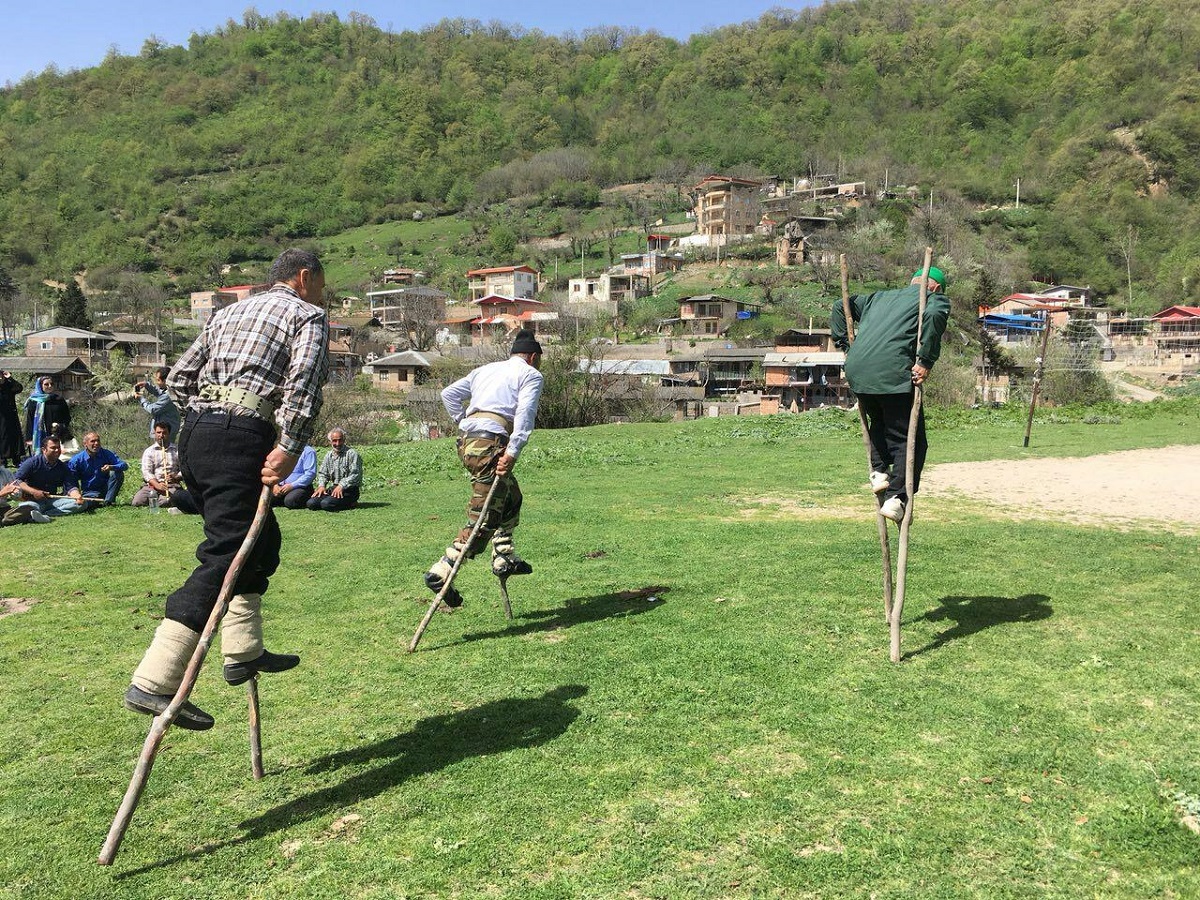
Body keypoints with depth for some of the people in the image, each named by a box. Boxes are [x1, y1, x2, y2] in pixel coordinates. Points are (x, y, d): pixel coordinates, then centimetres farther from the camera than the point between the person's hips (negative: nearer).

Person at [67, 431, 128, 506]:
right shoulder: (78, 459, -9)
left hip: (106, 489, 2)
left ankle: (108, 502, -17)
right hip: (90, 492, -2)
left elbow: (124, 465, -15)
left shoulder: (106, 454, -6)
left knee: (118, 473, -24)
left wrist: (112, 467, -36)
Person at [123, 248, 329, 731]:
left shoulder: (228, 313, 27)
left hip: (194, 433, 8)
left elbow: (178, 379, 22)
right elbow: (304, 380, -14)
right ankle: (152, 683, -15)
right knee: (223, 557, -10)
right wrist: (289, 448, -18)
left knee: (259, 541, 21)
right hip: (241, 440, -8)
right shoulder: (308, 315, 6)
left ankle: (243, 653, 22)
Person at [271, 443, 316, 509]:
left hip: (301, 487, -6)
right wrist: (275, 485, -3)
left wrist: (292, 485, -20)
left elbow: (310, 474, -14)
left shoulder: (308, 451, -4)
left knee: (290, 501, -34)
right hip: (283, 486, 6)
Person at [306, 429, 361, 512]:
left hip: (349, 490, -7)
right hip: (333, 488, 7)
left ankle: (351, 504, -5)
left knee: (326, 504, -28)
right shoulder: (329, 455, 15)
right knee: (311, 503, -11)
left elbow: (355, 475, -16)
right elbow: (322, 473, 18)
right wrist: (321, 485, -2)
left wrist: (341, 486, -26)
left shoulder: (352, 454, -8)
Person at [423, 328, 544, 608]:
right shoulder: (531, 375, 8)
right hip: (490, 442, -8)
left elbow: (449, 393, 21)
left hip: (467, 440, 8)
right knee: (484, 519, -9)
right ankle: (440, 573, -15)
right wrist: (512, 452, -18)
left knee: (511, 498, 24)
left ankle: (503, 558, 20)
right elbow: (525, 414, -10)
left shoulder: (485, 369, 27)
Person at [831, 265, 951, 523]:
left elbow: (840, 308, 31)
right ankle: (896, 497, -6)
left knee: (878, 422, 29)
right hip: (893, 373, -6)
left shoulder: (879, 297, 31)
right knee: (909, 438, 2)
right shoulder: (936, 298, 13)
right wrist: (925, 361, -10)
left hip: (856, 371, 6)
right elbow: (934, 316, -11)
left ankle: (879, 471, 13)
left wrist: (846, 345, 25)